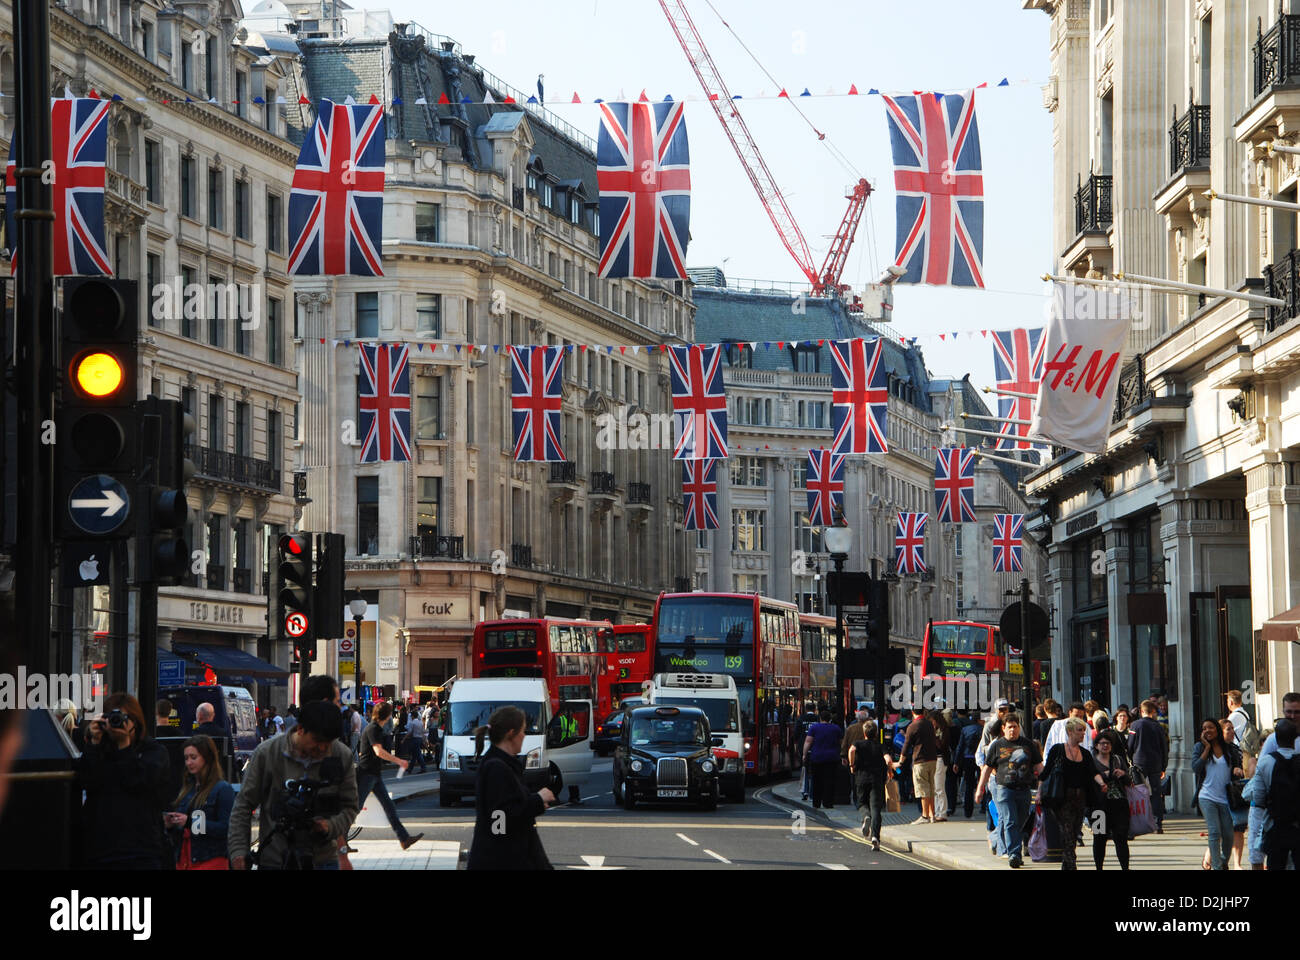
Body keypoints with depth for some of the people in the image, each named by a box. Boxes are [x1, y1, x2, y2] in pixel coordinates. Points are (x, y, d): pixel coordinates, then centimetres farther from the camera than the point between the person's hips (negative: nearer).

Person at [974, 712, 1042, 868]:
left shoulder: (1028, 744, 10)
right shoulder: (997, 746, 5)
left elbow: (1038, 766, 14)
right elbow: (987, 768, 9)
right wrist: (980, 788, 7)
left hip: (1024, 789, 3)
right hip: (1004, 789, -3)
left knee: (1021, 823, 8)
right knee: (1010, 822, -13)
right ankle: (1013, 854, -17)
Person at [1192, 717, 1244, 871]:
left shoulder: (1230, 749, 7)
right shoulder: (1200, 747, 6)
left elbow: (1238, 766, 16)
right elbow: (1195, 768, -7)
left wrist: (1237, 770, -8)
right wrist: (1207, 748, -6)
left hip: (1226, 798, 2)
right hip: (1207, 797, -2)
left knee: (1228, 834, 6)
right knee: (1214, 832, -12)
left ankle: (1224, 862, 28)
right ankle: (1216, 866, -10)